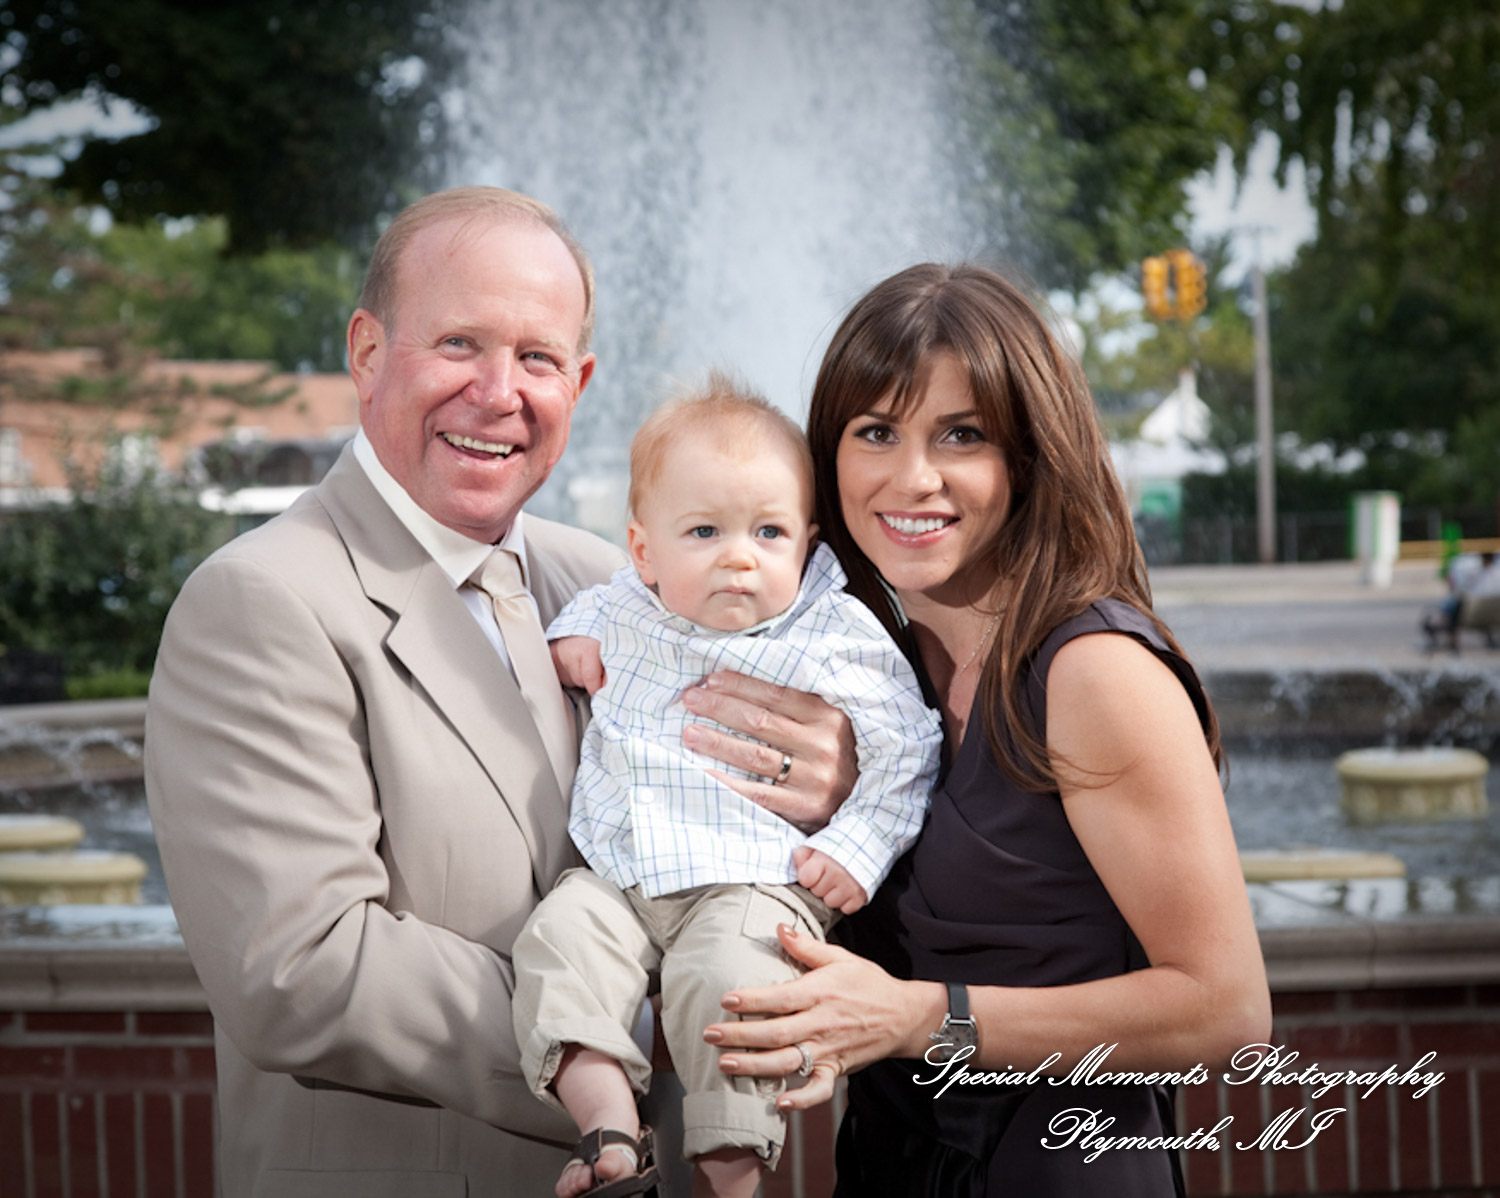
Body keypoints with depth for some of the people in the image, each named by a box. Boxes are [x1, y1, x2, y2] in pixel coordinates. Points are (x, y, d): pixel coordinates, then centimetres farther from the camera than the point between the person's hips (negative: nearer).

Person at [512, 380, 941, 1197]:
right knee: (558, 939, -21)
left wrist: (861, 846, -7)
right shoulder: (627, 612, 10)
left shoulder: (838, 639, -3)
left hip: (757, 883, -5)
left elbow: (906, 748, 2)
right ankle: (610, 1127, -24)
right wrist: (571, 631, 13)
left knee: (722, 977, -31)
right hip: (617, 876, 5)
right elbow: (595, 600, 35)